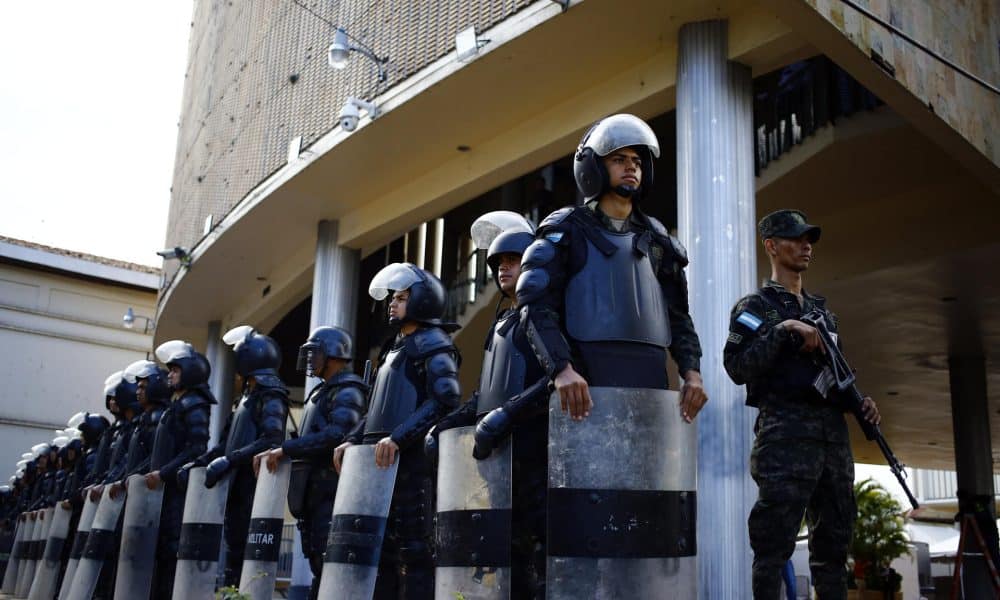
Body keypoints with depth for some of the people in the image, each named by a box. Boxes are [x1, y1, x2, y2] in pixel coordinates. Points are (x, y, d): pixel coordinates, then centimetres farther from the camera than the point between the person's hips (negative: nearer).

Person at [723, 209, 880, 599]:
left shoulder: (822, 310, 22)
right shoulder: (756, 306, 2)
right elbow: (737, 368, -12)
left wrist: (860, 401, 7)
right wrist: (783, 329, -17)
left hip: (834, 433, 7)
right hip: (786, 433, -7)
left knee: (833, 541, 10)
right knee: (774, 543, -8)